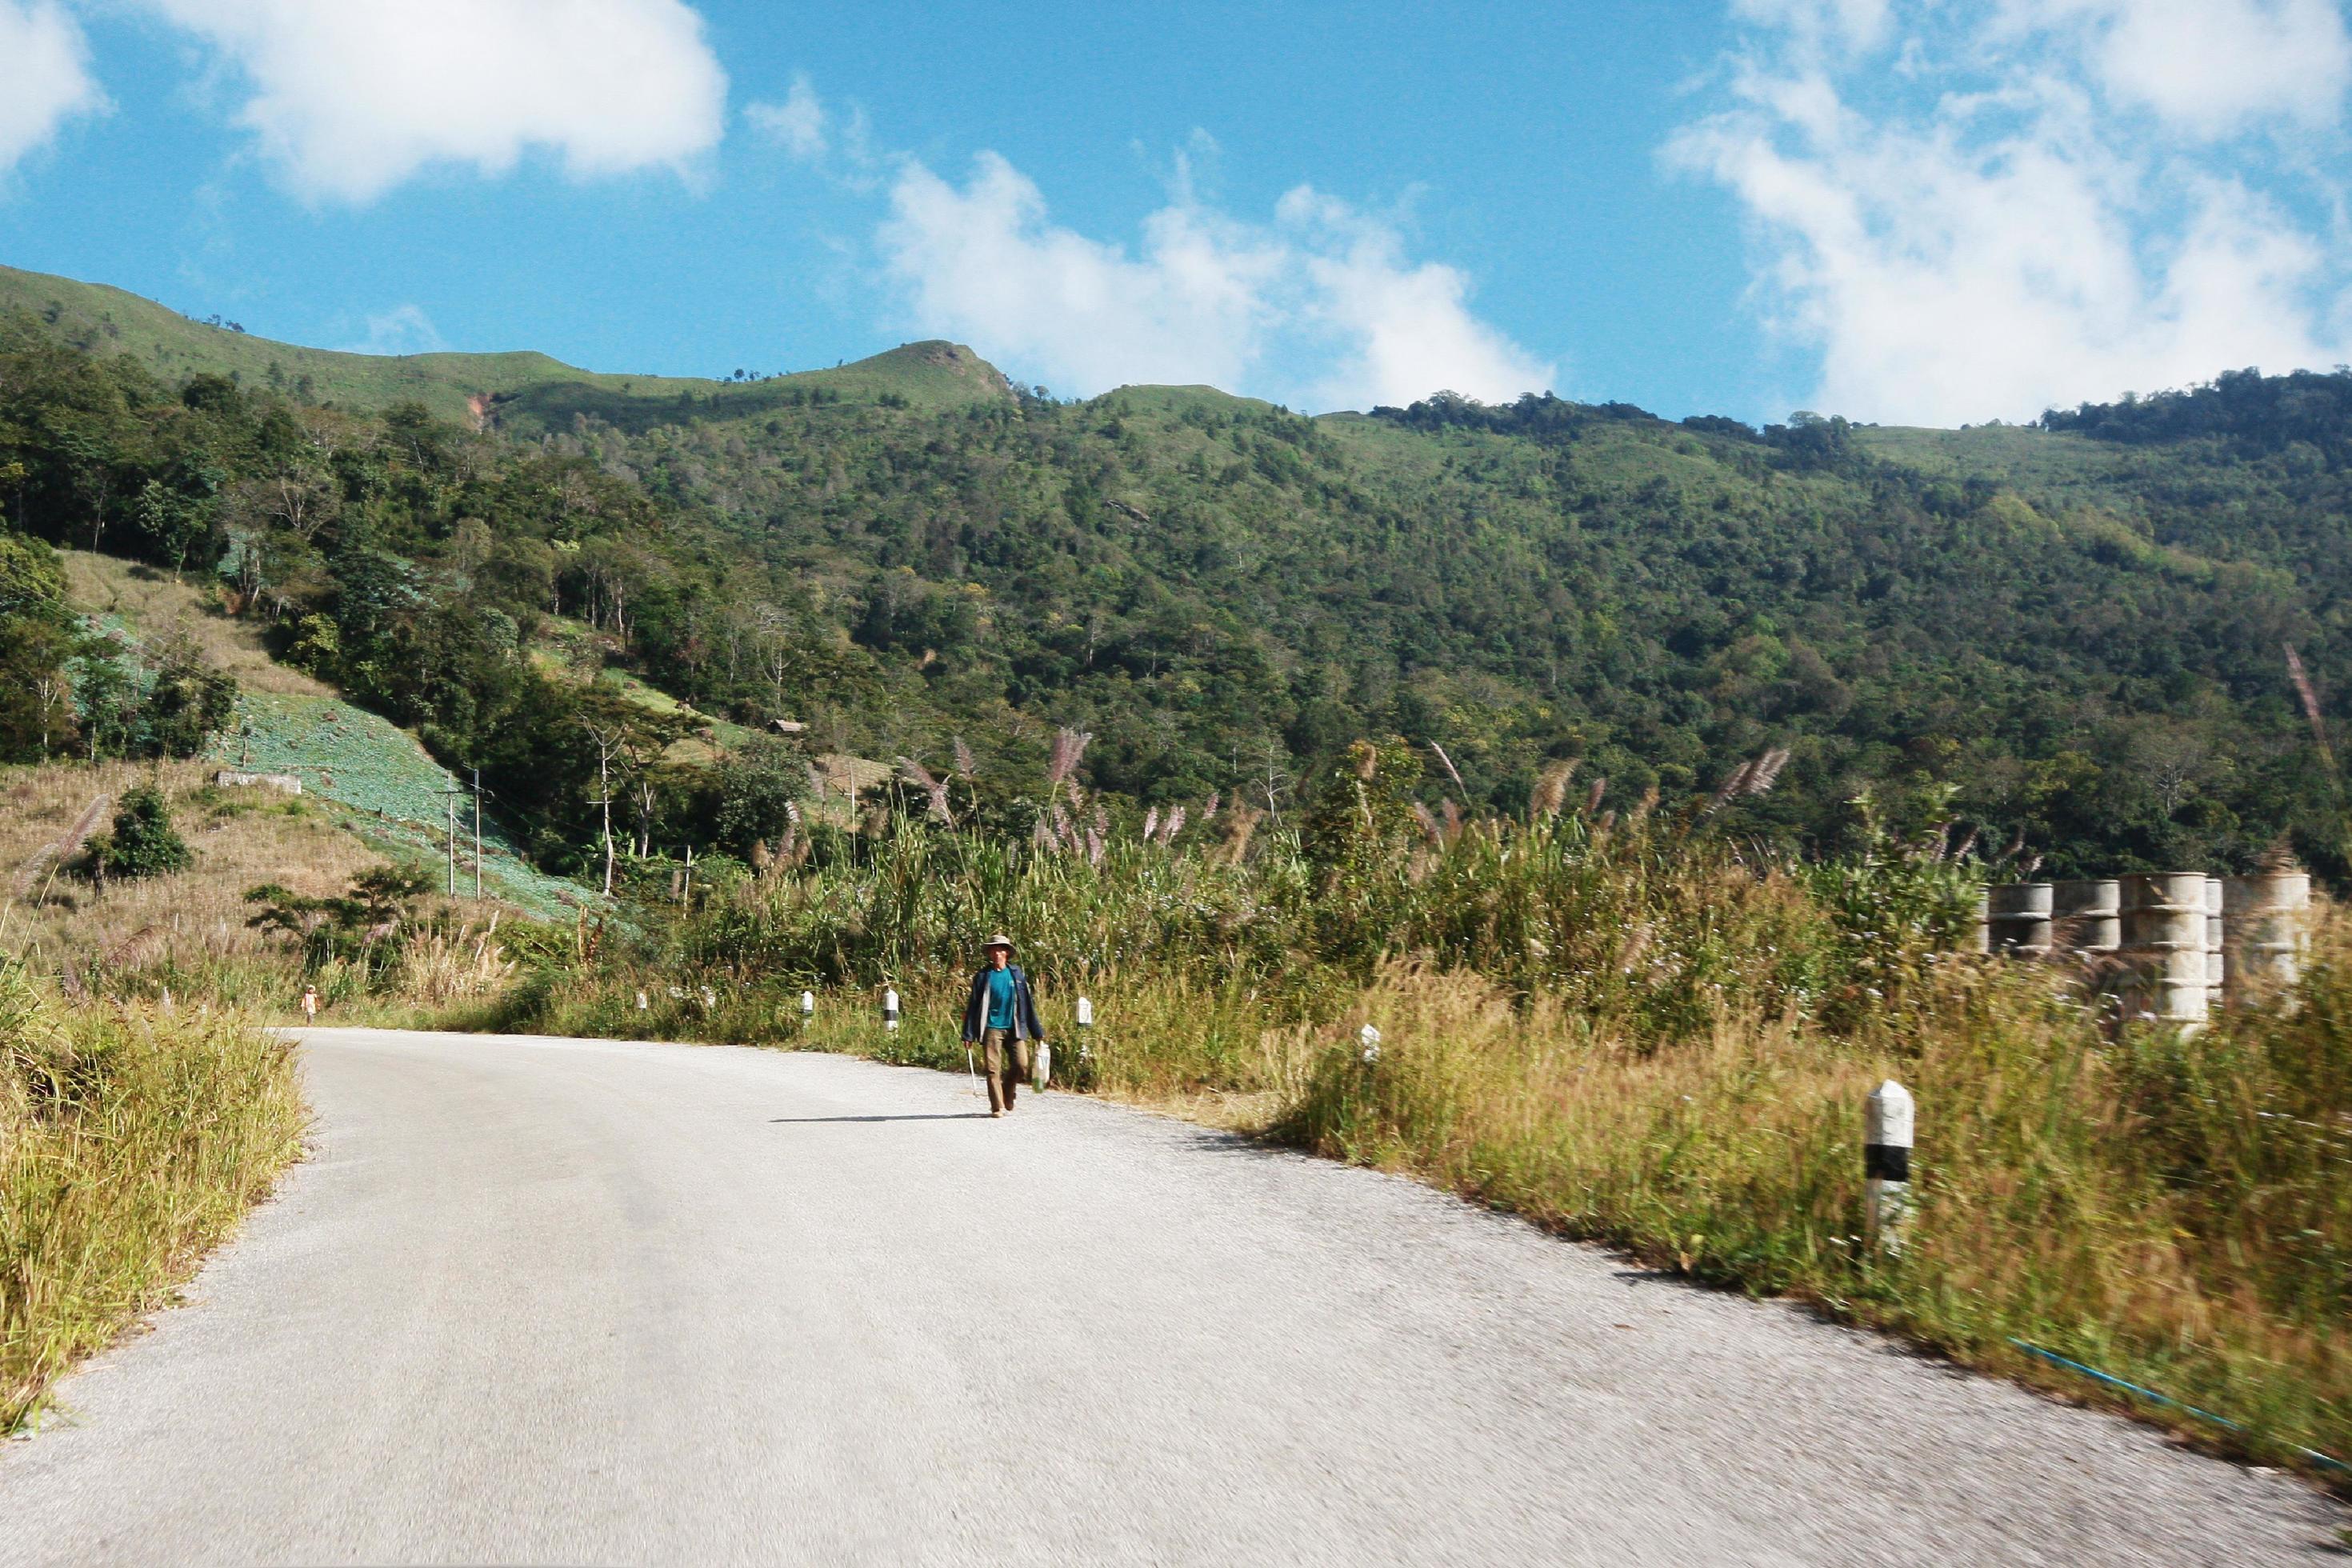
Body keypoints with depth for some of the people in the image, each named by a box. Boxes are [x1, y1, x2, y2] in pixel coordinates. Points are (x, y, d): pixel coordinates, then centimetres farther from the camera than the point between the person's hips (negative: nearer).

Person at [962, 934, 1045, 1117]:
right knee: (993, 1069, -5)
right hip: (991, 1029, -2)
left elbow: (1028, 1004, 11)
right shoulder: (983, 976, 3)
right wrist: (968, 1034, -3)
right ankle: (997, 1107, 3)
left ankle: (1007, 1095, 20)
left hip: (1014, 1029, 2)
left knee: (1021, 1065, -6)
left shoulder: (1016, 974, 8)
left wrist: (1037, 1033, 9)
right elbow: (973, 1006, 3)